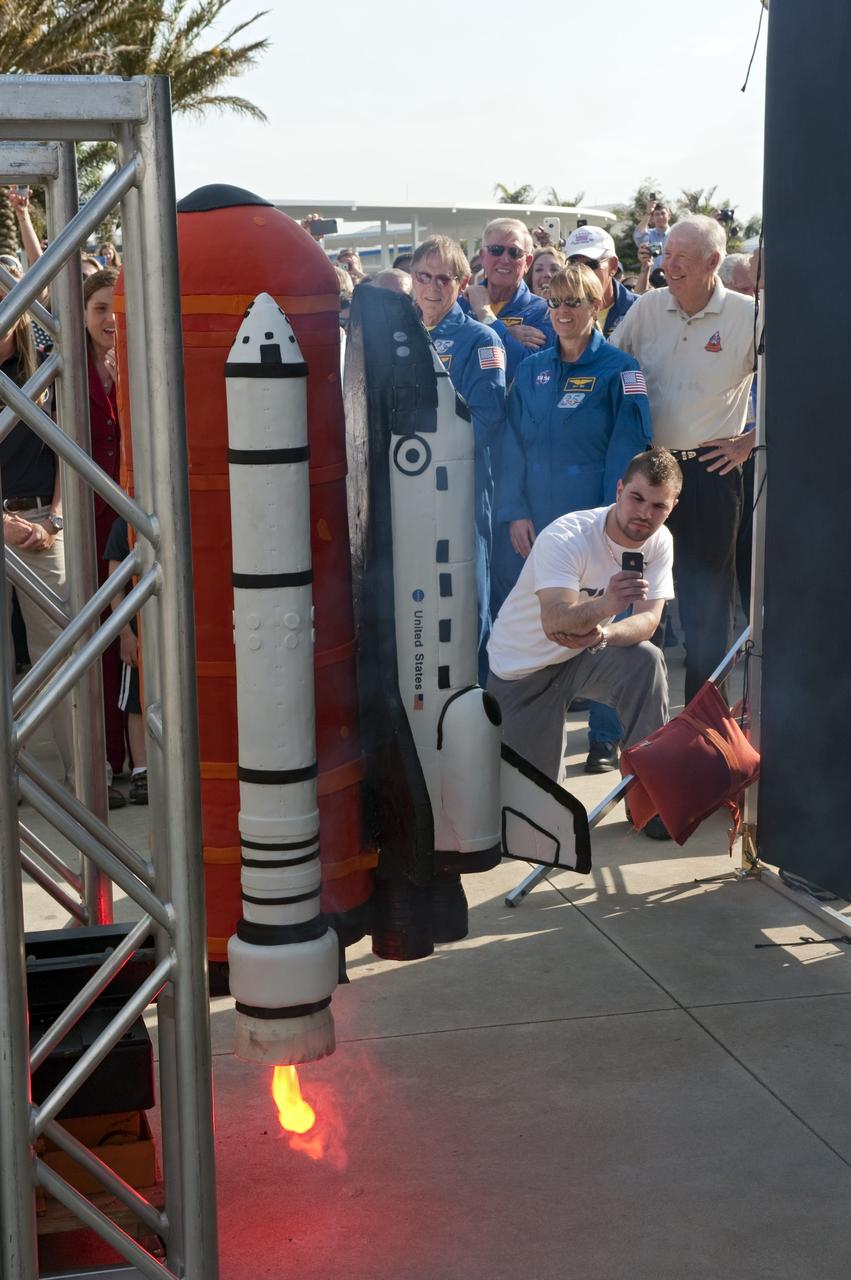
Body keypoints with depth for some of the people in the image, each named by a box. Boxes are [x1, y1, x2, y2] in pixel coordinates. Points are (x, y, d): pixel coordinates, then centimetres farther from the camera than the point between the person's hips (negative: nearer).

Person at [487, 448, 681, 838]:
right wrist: (605, 606, -64)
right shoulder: (564, 539, -30)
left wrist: (601, 635, -41)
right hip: (522, 665, -4)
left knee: (645, 661, -29)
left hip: (586, 655, 4)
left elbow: (647, 620, -20)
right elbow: (555, 622, -43)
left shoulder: (659, 542, -12)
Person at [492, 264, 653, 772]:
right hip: (535, 522, 4)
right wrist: (515, 512, -1)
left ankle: (606, 735, 13)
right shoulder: (533, 370, 10)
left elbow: (627, 451, -8)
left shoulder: (618, 370, -3)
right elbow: (514, 444, 8)